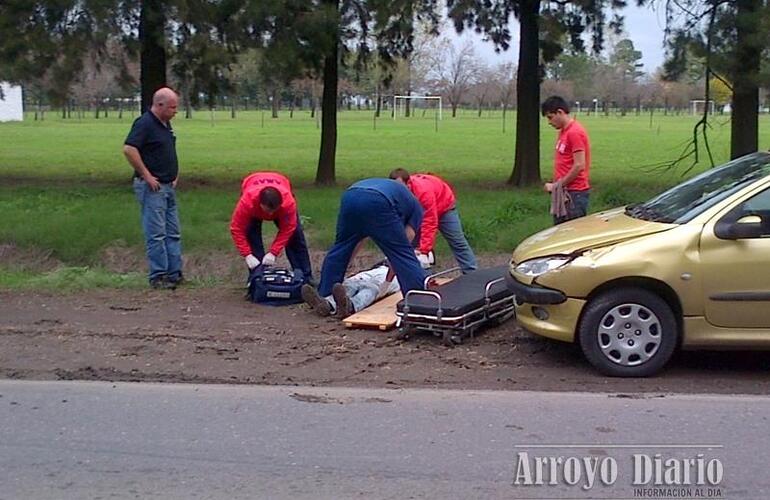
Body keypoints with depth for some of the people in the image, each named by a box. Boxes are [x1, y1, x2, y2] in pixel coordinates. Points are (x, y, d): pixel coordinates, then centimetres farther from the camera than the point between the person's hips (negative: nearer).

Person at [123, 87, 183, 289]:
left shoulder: (165, 123, 14)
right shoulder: (144, 123, -15)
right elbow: (129, 149, -24)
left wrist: (175, 174, 15)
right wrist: (146, 175, -20)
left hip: (169, 186, 9)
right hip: (152, 187, -9)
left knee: (173, 233, 11)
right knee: (156, 233, -5)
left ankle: (174, 274, 17)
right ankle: (158, 277, 2)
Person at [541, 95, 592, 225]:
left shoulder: (575, 132, -14)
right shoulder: (563, 131, 15)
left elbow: (579, 166, -19)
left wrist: (557, 185, -13)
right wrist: (556, 185, 6)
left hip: (574, 193, -9)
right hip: (563, 192, 9)